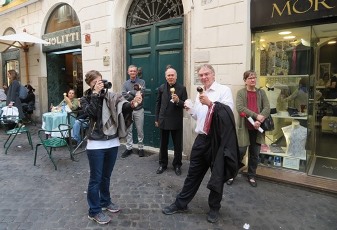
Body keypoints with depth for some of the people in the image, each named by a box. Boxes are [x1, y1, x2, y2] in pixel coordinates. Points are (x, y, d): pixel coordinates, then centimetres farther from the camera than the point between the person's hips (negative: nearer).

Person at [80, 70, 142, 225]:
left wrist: (132, 103, -38)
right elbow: (91, 113, -21)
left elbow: (123, 105, -18)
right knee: (96, 178, 6)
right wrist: (96, 94, -18)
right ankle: (94, 211, 23)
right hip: (96, 144, -3)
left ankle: (105, 202, 41)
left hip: (112, 142, 3)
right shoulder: (86, 99, -2)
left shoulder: (111, 96, 0)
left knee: (106, 176, 20)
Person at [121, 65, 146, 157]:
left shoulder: (141, 82, 0)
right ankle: (129, 148, 18)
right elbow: (124, 95, -8)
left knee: (140, 130, 6)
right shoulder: (125, 83, 6)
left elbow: (141, 93, -16)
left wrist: (130, 92, -12)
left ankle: (141, 148, 19)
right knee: (128, 130, 7)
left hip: (139, 110, -2)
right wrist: (136, 94, -13)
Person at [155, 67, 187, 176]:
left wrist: (178, 101, -27)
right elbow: (158, 104, 8)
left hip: (177, 121, -2)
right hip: (163, 120, 2)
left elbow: (185, 104, -6)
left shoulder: (182, 88, -4)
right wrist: (156, 119, 7)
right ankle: (162, 164, 29)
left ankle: (177, 165, 26)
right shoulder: (161, 88, 4)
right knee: (163, 145, 13)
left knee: (178, 145, 9)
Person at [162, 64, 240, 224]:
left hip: (218, 139, -5)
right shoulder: (200, 94, 14)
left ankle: (214, 208, 31)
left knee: (217, 175, 12)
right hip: (202, 138, 6)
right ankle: (181, 203, 28)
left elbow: (228, 113, -19)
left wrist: (210, 103, -25)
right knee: (193, 172, 15)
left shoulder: (224, 90, -7)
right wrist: (189, 108, 6)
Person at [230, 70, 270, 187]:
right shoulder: (241, 92, 0)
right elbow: (240, 108, -13)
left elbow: (267, 108, -1)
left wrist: (259, 121, -16)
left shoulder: (261, 93, 9)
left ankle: (252, 176, 28)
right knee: (240, 152, 1)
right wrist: (256, 116, -19)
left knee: (255, 154, 12)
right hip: (244, 128, -3)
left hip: (257, 128, 3)